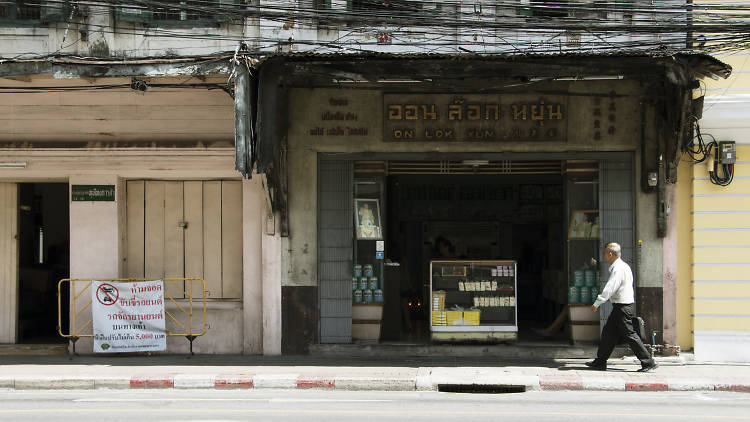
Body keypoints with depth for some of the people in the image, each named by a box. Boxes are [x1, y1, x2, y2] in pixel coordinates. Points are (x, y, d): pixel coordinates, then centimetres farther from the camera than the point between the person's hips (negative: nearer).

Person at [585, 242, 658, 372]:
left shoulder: (618, 269, -17)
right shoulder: (622, 266, 14)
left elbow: (609, 288, -23)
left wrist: (597, 303, -20)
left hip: (623, 307, -10)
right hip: (620, 306, 10)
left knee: (629, 334, -6)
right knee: (608, 332, 12)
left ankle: (648, 362, -3)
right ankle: (600, 362, 17)